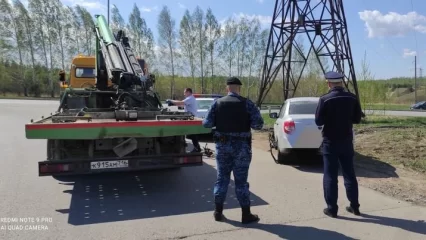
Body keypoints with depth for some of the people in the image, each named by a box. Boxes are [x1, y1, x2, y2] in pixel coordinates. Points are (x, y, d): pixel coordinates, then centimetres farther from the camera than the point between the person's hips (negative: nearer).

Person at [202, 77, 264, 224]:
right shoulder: (247, 103, -6)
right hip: (241, 146, -2)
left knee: (222, 178, 14)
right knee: (241, 180, 6)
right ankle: (246, 215, 13)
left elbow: (207, 124, -3)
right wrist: (247, 123, 8)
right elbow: (258, 124, -13)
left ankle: (218, 212, 21)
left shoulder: (217, 103, 0)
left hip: (222, 145, 2)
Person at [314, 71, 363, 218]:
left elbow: (318, 121, -10)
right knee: (349, 174, 14)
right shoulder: (352, 98, 0)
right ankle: (354, 206, 22)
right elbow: (357, 119, 6)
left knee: (330, 176, 3)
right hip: (347, 141, 4)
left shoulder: (325, 99, -13)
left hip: (330, 141, -4)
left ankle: (332, 209, 8)